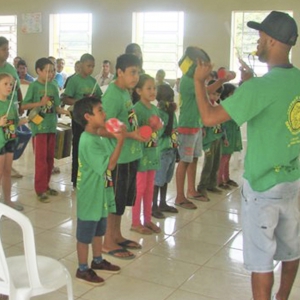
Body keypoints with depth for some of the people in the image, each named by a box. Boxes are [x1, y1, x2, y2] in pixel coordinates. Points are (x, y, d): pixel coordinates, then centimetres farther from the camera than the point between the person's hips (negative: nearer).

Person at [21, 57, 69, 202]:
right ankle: (40, 190, 5)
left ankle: (46, 185, 25)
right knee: (41, 158, -3)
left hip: (51, 126, 6)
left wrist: (66, 111, -9)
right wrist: (40, 103, -20)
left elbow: (56, 107, 9)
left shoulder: (53, 86, 7)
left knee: (50, 158, 12)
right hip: (39, 126, -6)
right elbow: (24, 105, -10)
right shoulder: (34, 85, -8)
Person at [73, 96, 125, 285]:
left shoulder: (96, 138, 7)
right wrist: (120, 142, -29)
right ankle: (82, 270, 20)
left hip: (100, 195, 10)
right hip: (90, 197, -10)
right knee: (85, 235, 6)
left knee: (98, 231, 23)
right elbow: (109, 165, -28)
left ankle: (98, 261, 40)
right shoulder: (88, 141, -25)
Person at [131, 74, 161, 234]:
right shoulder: (137, 109, -14)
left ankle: (147, 220, 25)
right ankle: (135, 223, 13)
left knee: (149, 189, 14)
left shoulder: (155, 109, 9)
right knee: (139, 189, 1)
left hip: (152, 152, 7)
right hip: (141, 153, -7)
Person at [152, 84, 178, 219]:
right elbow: (167, 132, -23)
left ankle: (163, 204, 27)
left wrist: (176, 148, 19)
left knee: (165, 179, 17)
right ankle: (154, 206, 7)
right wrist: (171, 114, -22)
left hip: (172, 150, 8)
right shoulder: (159, 113, -15)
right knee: (158, 180, -2)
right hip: (162, 151, -8)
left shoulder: (170, 112, 10)